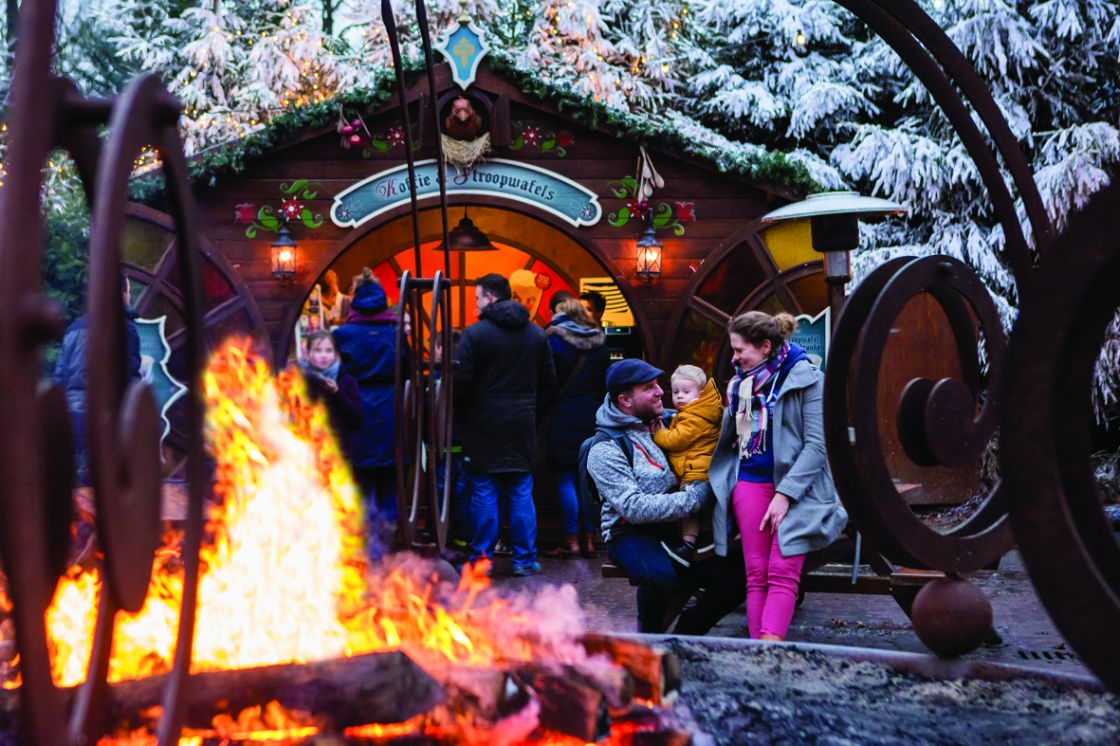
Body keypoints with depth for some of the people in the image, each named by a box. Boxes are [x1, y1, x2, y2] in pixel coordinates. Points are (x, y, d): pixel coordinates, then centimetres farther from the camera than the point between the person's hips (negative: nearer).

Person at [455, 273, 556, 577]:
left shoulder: (475, 333, -10)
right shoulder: (537, 334, 7)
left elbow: (461, 381, -12)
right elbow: (548, 379, 11)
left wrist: (463, 414, 3)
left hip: (484, 426, -4)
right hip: (523, 426, 4)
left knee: (484, 494, 3)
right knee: (521, 492, 8)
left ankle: (481, 559, 7)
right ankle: (525, 559, 10)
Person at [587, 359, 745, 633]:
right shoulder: (604, 450, -10)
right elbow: (634, 508, -21)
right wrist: (695, 497, -22)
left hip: (677, 530, 6)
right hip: (631, 535, -6)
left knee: (735, 578, -13)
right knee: (661, 575, -37)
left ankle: (684, 636, 8)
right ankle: (649, 634, -6)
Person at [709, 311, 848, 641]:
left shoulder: (807, 379, -5)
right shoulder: (740, 383, 13)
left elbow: (816, 444, -10)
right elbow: (729, 440, 20)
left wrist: (785, 494, -16)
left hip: (795, 486, -5)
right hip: (749, 482, 5)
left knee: (782, 573, -13)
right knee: (756, 573, -1)